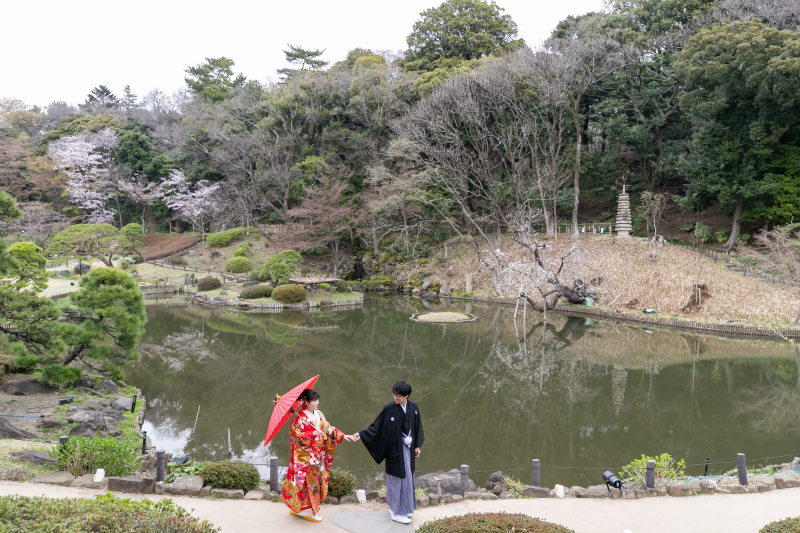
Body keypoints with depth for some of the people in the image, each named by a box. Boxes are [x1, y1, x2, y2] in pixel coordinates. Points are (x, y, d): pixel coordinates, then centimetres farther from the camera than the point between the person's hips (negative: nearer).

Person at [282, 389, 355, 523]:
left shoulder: (319, 414, 6)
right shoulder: (300, 418, -14)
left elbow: (328, 429, 7)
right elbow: (297, 436, -17)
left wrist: (343, 436, -3)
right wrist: (313, 434, -24)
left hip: (318, 455, 7)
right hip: (305, 456, -7)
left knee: (316, 480, 12)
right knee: (308, 481, -2)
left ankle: (297, 509, 25)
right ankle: (308, 512, 12)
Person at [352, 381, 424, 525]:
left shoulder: (413, 408, -2)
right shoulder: (389, 408, -15)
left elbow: (417, 427, 8)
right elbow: (376, 426, -12)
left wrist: (417, 445, 9)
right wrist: (361, 434, -20)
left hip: (408, 448, 5)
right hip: (395, 449, -5)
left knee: (407, 477, 13)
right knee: (398, 478, -1)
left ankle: (403, 507, 28)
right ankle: (397, 512, 10)